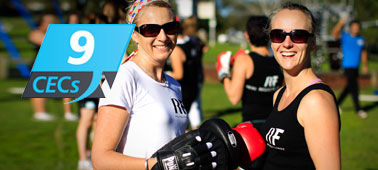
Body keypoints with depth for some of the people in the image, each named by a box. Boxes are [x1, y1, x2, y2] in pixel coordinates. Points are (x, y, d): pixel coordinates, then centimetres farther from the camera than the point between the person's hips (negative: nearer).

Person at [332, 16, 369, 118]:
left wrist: (365, 65, 18)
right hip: (348, 66, -6)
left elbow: (363, 52, 22)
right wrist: (340, 24, -40)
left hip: (356, 67, 6)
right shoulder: (344, 37, -4)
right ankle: (358, 109, -3)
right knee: (354, 87, -9)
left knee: (350, 87, 12)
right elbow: (335, 33, -24)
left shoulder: (361, 39, 12)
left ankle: (337, 104, 26)